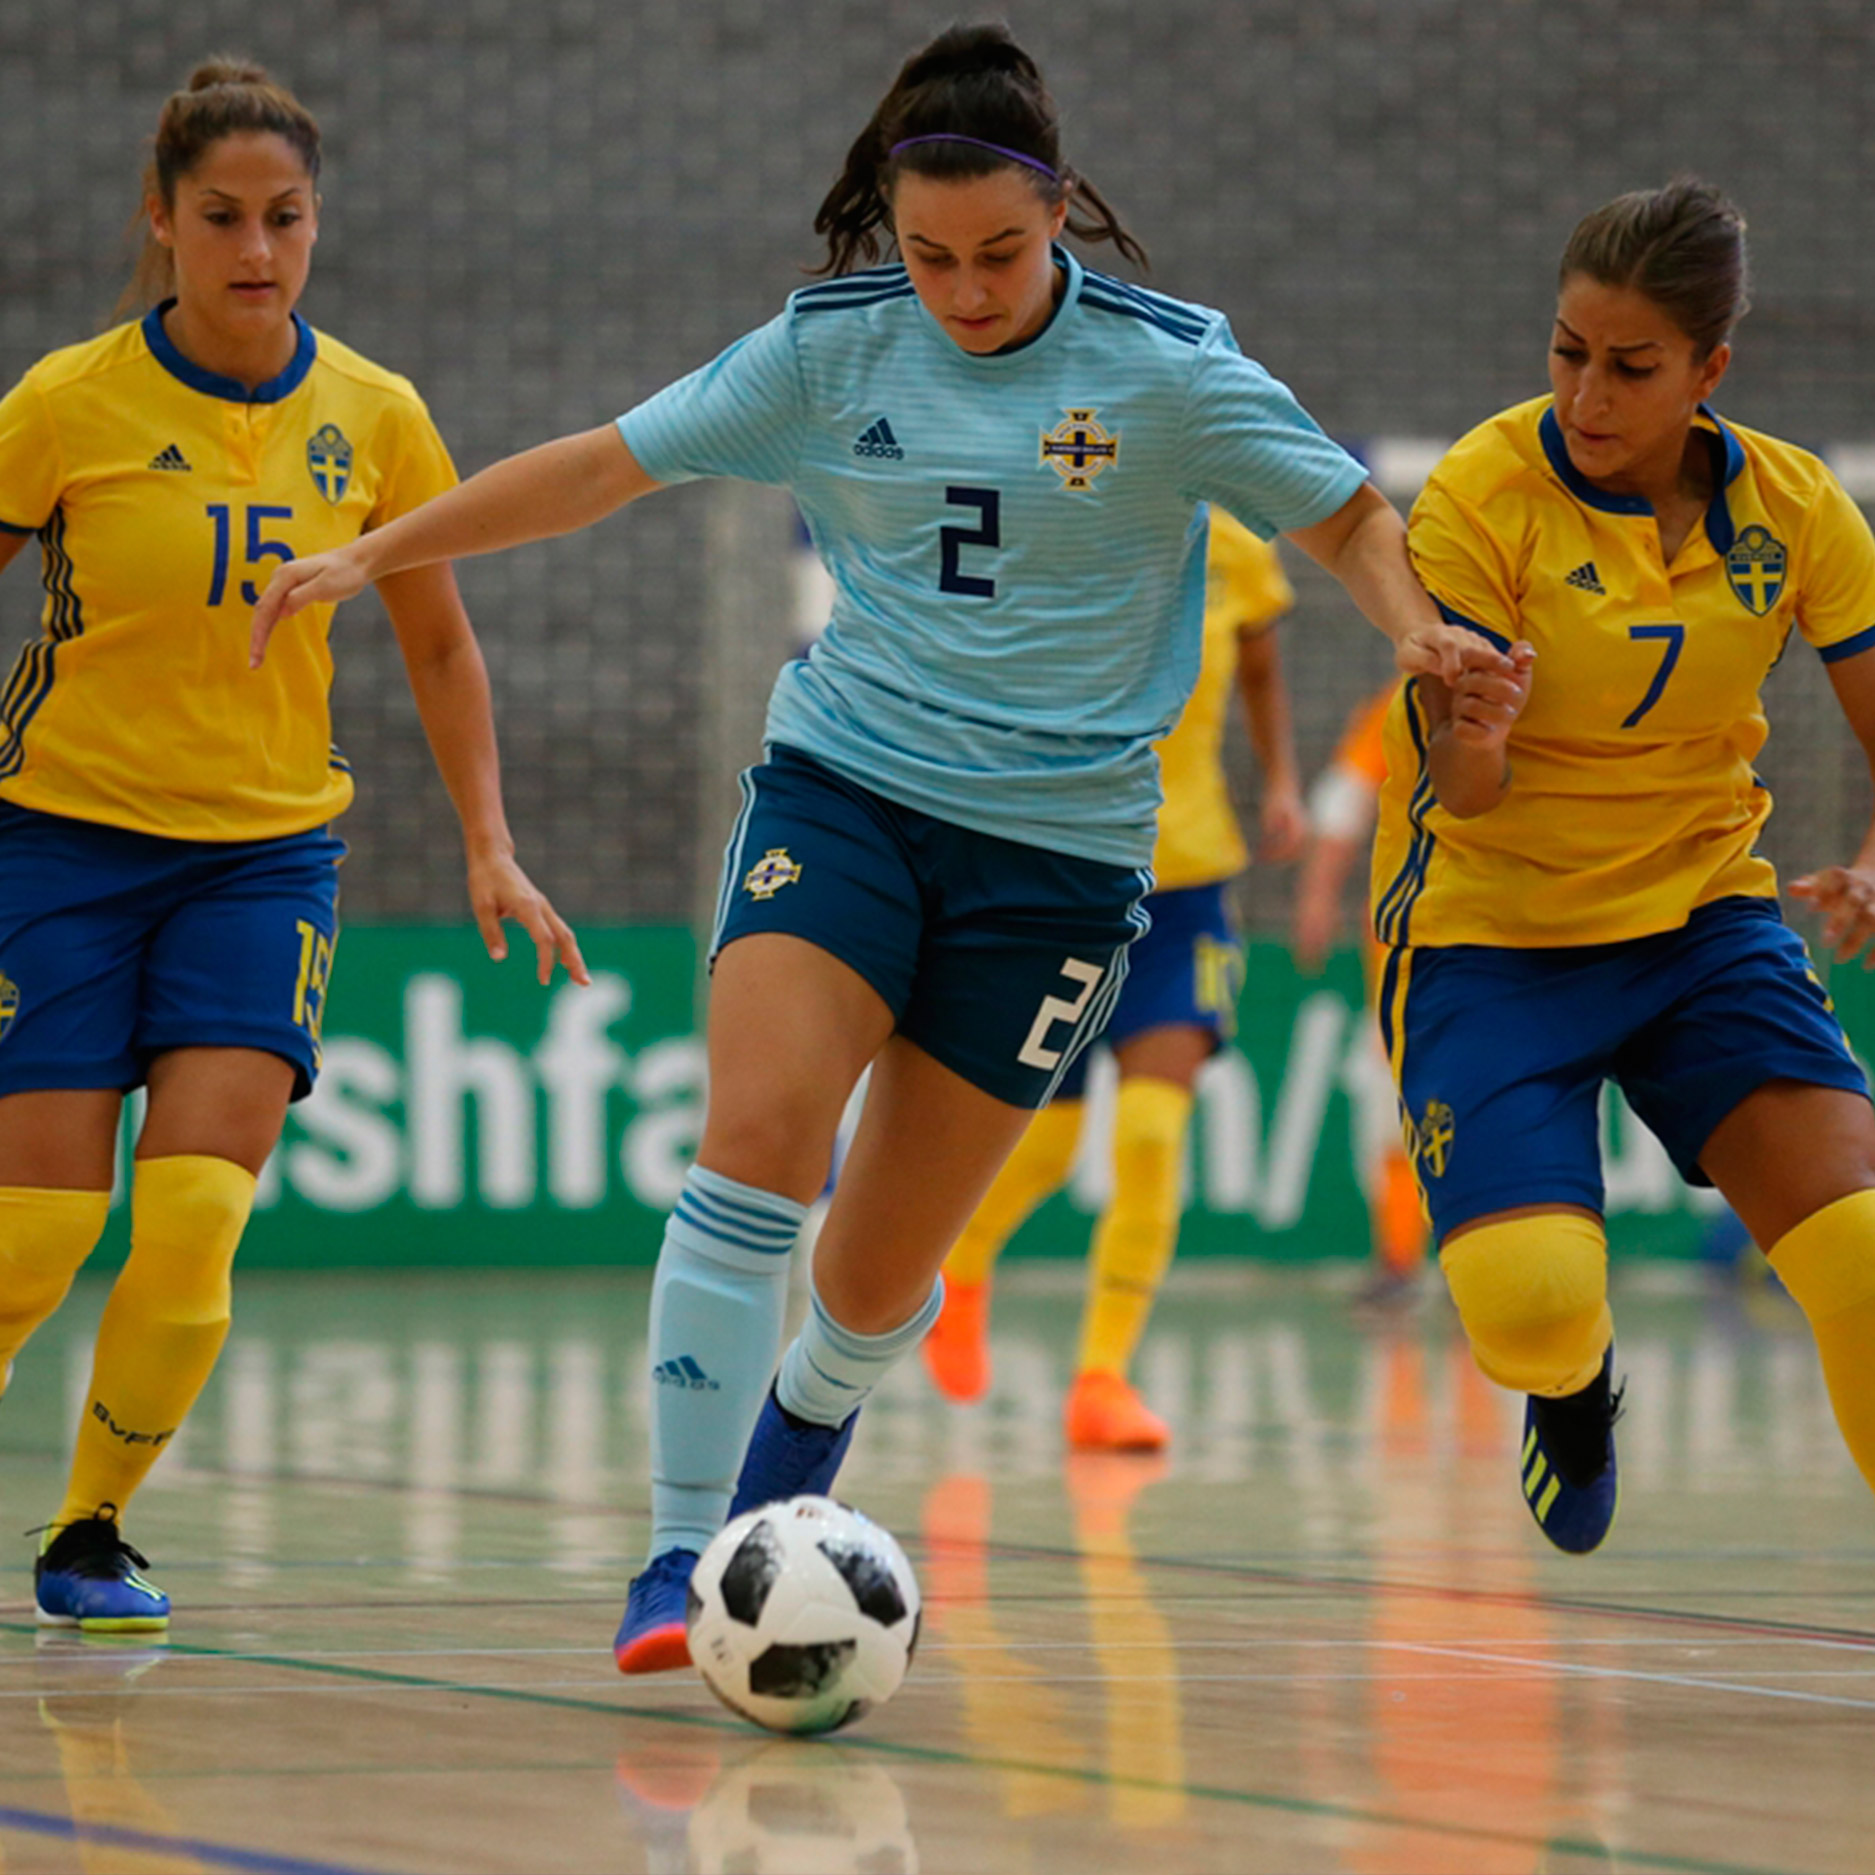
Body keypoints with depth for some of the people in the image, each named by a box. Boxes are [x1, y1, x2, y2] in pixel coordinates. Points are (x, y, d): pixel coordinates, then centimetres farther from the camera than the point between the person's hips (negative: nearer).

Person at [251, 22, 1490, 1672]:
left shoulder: (1168, 367, -6)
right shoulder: (833, 347, 0)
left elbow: (1348, 517, 2)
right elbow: (605, 466, 8)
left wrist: (1420, 629, -20)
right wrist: (373, 555, 6)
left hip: (1057, 846, -1)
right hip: (844, 782, 1)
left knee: (880, 1275, 2)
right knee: (756, 1138, -22)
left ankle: (772, 1507, 32)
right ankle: (680, 1558, -20)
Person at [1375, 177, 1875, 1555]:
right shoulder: (1482, 496, -15)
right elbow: (1456, 790, -16)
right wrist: (1471, 751, -41)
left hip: (1703, 917, 3)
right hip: (1488, 930, -3)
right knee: (1529, 1309, -21)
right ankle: (1573, 1383, 19)